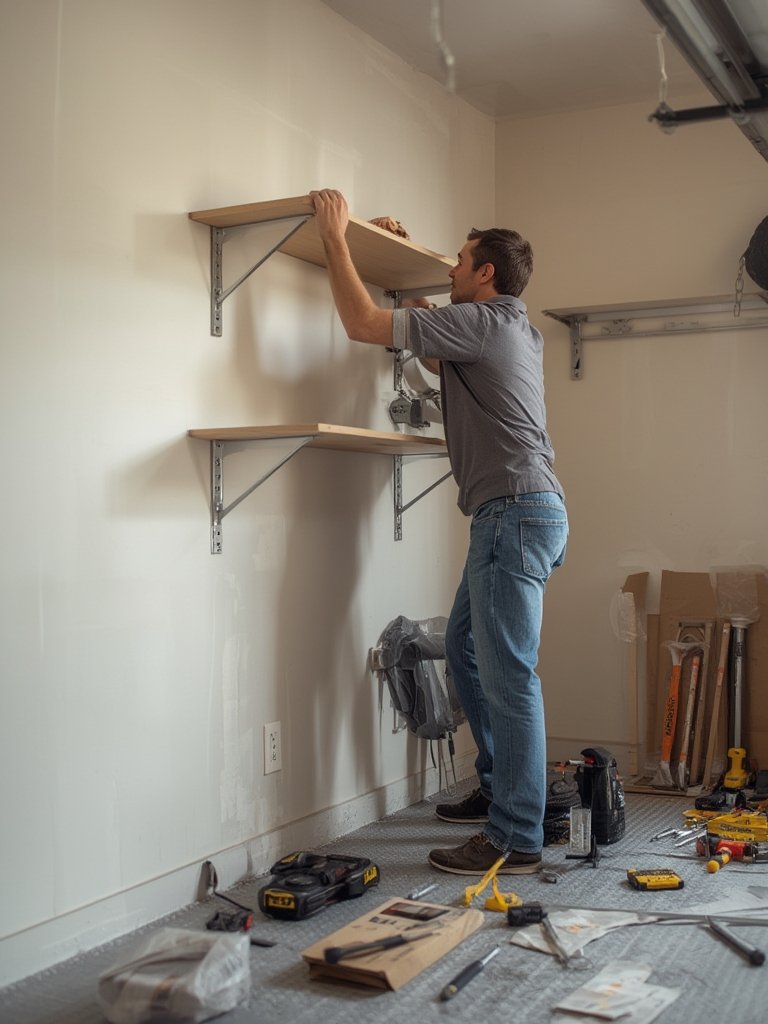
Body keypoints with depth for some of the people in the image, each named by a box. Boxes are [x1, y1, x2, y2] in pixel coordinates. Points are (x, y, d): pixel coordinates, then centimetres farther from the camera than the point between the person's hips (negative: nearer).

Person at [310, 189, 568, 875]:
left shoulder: (478, 322, -10)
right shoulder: (519, 330, 18)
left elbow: (364, 324, -11)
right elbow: (436, 347, 36)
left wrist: (335, 237, 1)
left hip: (515, 515, -10)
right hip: (527, 513, 10)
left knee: (507, 674, -8)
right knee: (465, 648, 19)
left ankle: (516, 840, -3)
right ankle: (498, 789, 28)